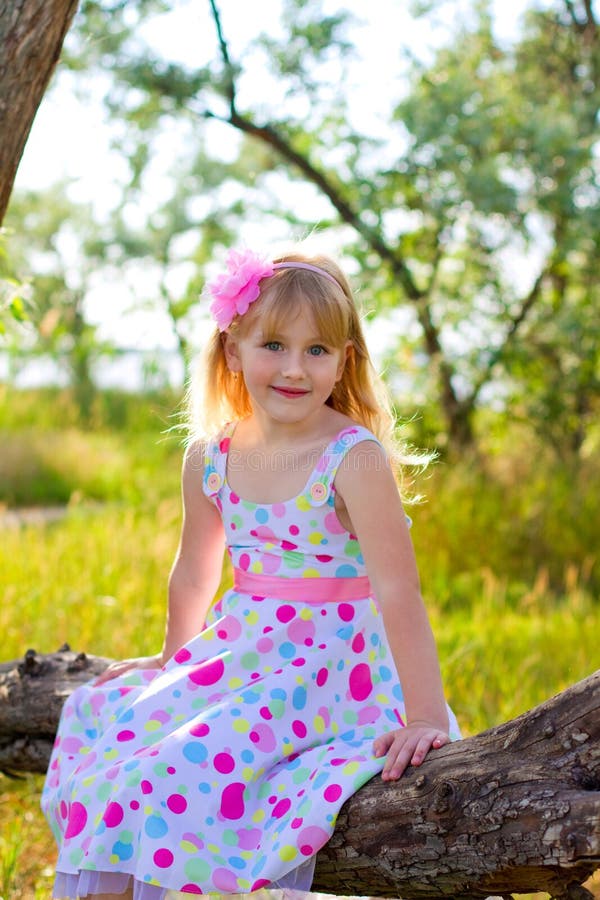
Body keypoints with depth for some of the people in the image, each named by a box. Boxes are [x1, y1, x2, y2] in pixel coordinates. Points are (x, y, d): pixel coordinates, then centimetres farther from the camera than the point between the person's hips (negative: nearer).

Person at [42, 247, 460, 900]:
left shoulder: (355, 459, -17)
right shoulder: (208, 459, 2)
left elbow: (398, 590, -23)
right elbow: (194, 575, 18)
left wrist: (425, 714, -27)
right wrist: (175, 662, 29)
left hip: (329, 669, -7)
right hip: (239, 658, 7)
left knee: (189, 759, -23)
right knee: (104, 721, 0)